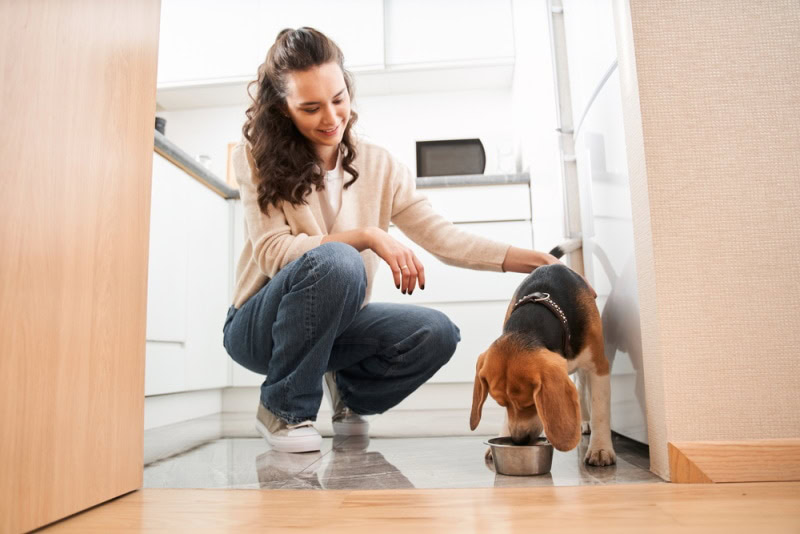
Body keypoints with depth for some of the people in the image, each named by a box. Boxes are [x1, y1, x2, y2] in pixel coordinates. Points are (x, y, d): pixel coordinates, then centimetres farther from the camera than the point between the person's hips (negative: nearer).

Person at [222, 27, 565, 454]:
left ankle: (349, 394, 8)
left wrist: (530, 260, -20)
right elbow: (272, 252, -19)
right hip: (259, 325, -3)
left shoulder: (379, 166, -1)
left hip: (336, 325, 4)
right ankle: (284, 410, -12)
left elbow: (442, 237, -8)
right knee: (335, 262, -34)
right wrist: (367, 236, -28)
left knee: (436, 333, -23)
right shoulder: (258, 159, -8)